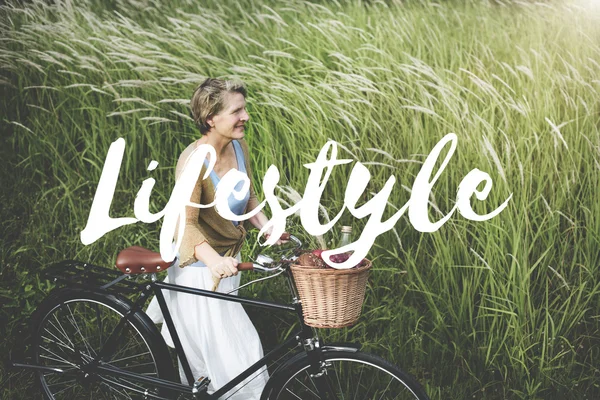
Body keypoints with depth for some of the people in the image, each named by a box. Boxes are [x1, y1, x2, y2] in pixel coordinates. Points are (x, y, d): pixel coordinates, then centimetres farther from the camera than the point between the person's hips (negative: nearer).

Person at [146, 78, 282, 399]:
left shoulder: (238, 146, -4)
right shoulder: (193, 159, -27)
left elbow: (248, 198, 9)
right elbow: (186, 224, -33)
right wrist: (213, 259, -50)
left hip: (226, 261, 7)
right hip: (200, 268, -7)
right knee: (235, 355, 0)